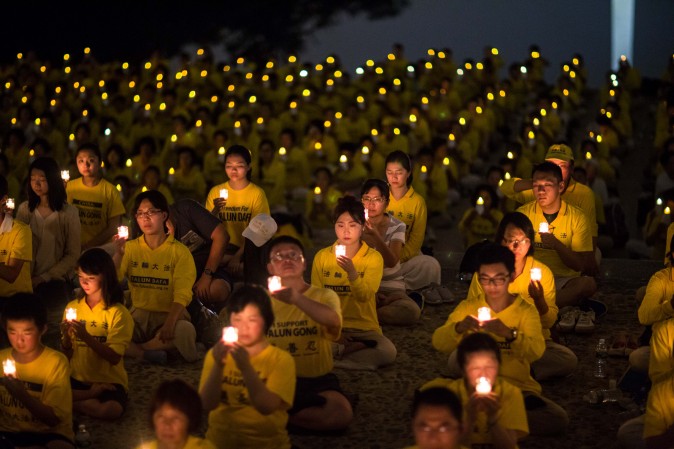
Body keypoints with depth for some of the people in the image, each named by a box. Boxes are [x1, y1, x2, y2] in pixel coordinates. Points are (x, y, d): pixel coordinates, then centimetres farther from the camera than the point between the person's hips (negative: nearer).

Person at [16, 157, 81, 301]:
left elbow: (73, 254, -1)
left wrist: (44, 278, -8)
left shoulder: (69, 212, -1)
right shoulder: (24, 209, 6)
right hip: (26, 282, 2)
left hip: (54, 283, -1)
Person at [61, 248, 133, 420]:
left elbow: (114, 357, -14)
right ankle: (92, 395, -6)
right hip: (77, 379, 3)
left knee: (110, 410, -35)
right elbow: (67, 353, 8)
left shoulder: (117, 312, -5)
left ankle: (72, 402, -7)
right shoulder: (72, 307, 7)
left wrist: (86, 337, -25)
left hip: (108, 382, -3)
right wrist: (66, 336, -13)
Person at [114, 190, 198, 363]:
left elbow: (182, 295, -12)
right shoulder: (131, 247, 9)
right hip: (138, 315, 2)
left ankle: (133, 349, -18)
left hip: (168, 315, -2)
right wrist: (118, 254, -20)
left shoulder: (180, 251, -3)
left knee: (185, 330, -37)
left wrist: (169, 323, -29)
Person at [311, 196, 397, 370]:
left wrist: (351, 272, -33)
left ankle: (335, 353, -15)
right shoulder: (322, 256, 5)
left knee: (388, 352, -33)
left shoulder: (373, 257, -1)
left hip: (364, 328, 0)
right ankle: (357, 349, -16)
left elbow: (364, 296, -14)